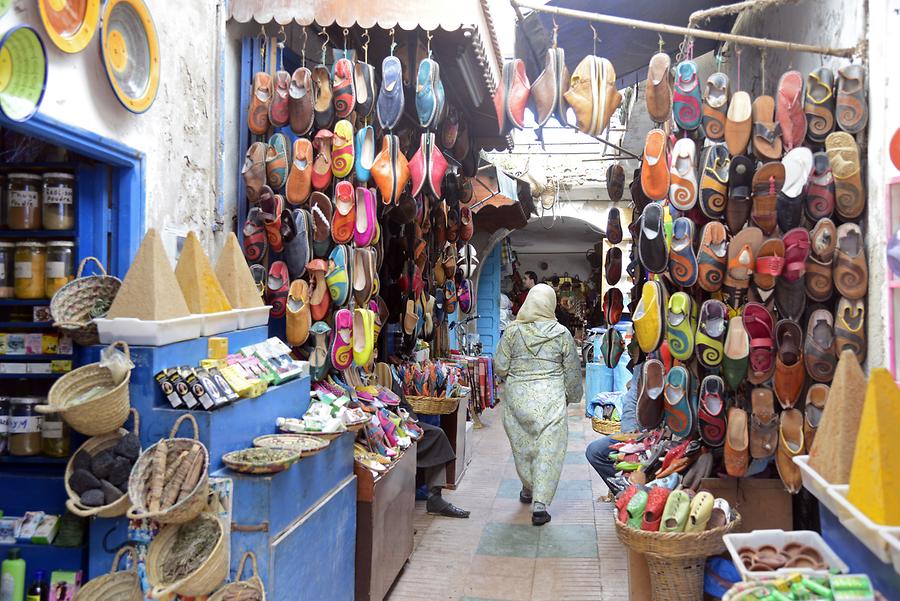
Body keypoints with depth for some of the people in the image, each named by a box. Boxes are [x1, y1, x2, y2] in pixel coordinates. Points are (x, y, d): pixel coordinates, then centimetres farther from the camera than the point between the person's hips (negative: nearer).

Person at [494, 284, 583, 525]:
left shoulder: (513, 331, -5)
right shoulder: (562, 333, -4)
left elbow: (499, 367, -3)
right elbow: (572, 371, 3)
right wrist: (571, 396, 19)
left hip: (518, 397, 2)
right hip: (550, 398, -2)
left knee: (522, 445, 18)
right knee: (549, 449, 3)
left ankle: (528, 489, 37)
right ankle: (540, 503, -3)